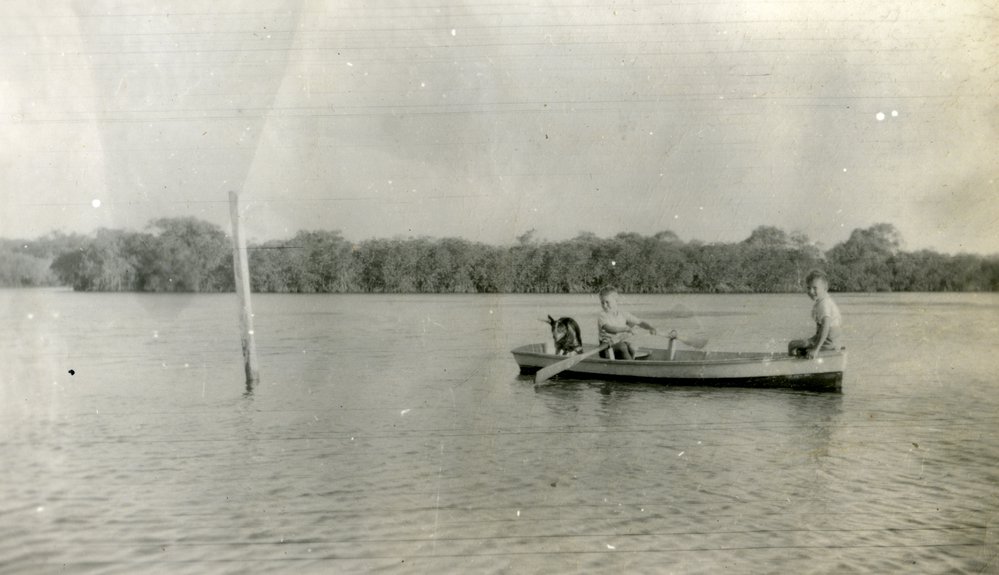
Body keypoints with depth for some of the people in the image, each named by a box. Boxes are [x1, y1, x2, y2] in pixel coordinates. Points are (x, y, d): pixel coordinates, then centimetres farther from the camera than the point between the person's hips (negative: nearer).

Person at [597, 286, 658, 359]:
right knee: (622, 347, -34)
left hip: (624, 342, 4)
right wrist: (627, 329, -34)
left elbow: (639, 322, 12)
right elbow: (609, 329, -21)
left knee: (633, 347, -28)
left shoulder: (623, 314, 12)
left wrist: (650, 327, -9)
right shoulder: (602, 316, -3)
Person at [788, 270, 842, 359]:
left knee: (792, 345, -13)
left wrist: (816, 349, -40)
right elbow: (840, 320, 19)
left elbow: (825, 327, -35)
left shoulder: (823, 305, -25)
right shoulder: (829, 300, 7)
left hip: (827, 342, -11)